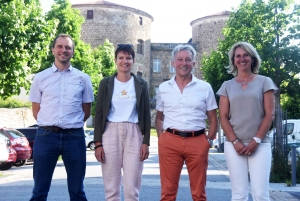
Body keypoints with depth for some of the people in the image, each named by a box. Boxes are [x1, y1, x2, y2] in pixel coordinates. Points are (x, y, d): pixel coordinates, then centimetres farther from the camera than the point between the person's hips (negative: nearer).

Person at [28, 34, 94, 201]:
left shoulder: (83, 78, 6)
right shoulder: (40, 78, 6)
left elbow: (86, 112, 12)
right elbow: (36, 111, 10)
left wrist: (72, 125, 8)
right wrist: (50, 126, 6)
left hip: (74, 137, 0)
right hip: (46, 136, 0)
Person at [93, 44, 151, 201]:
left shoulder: (141, 84, 6)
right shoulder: (106, 83, 4)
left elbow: (146, 114, 6)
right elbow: (99, 114, 3)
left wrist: (146, 142, -1)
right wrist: (98, 143, -4)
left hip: (134, 135, 0)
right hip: (111, 134, 0)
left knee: (132, 188, 1)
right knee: (111, 187, 5)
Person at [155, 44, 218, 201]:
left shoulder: (205, 88, 5)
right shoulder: (163, 88, 8)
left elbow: (213, 119, 9)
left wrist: (209, 141, -1)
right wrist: (161, 139, 2)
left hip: (198, 142, 0)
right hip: (170, 141, 1)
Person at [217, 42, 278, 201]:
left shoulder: (264, 82, 7)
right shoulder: (227, 86, 11)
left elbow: (269, 114, 0)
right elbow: (223, 117, 5)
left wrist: (256, 140, -9)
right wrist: (235, 142, -7)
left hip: (260, 144, -1)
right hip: (234, 144, 1)